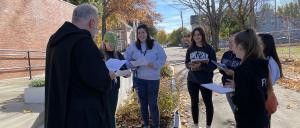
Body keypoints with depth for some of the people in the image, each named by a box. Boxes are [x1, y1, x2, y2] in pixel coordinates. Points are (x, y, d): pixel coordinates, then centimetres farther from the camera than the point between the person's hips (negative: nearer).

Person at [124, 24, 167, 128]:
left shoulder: (155, 45, -4)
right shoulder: (133, 46, 1)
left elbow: (163, 59, -6)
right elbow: (126, 59, 4)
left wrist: (154, 64, -22)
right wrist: (134, 64, -15)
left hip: (153, 78, -2)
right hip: (138, 78, 3)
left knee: (153, 103, 2)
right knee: (143, 103, 15)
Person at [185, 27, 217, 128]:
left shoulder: (209, 48, -8)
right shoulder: (190, 49, 3)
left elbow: (214, 65, -10)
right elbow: (186, 63, 8)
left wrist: (201, 66, -23)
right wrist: (191, 66, -15)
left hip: (206, 80, -3)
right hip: (192, 80, 4)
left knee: (208, 103, 6)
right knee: (194, 102, 14)